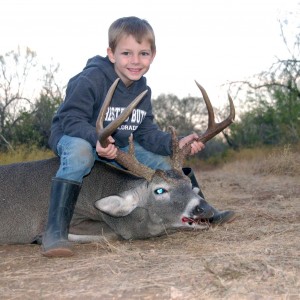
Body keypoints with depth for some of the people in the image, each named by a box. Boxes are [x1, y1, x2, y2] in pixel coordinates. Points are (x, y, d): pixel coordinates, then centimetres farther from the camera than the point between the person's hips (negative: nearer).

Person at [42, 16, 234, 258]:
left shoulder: (143, 90, -1)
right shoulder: (90, 79, -25)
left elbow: (146, 133, -3)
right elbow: (70, 118, -28)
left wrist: (174, 144, -21)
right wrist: (96, 138, -47)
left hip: (117, 146, 7)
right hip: (73, 137, -6)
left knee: (160, 162, -2)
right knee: (80, 153, -41)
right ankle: (55, 232, -42)